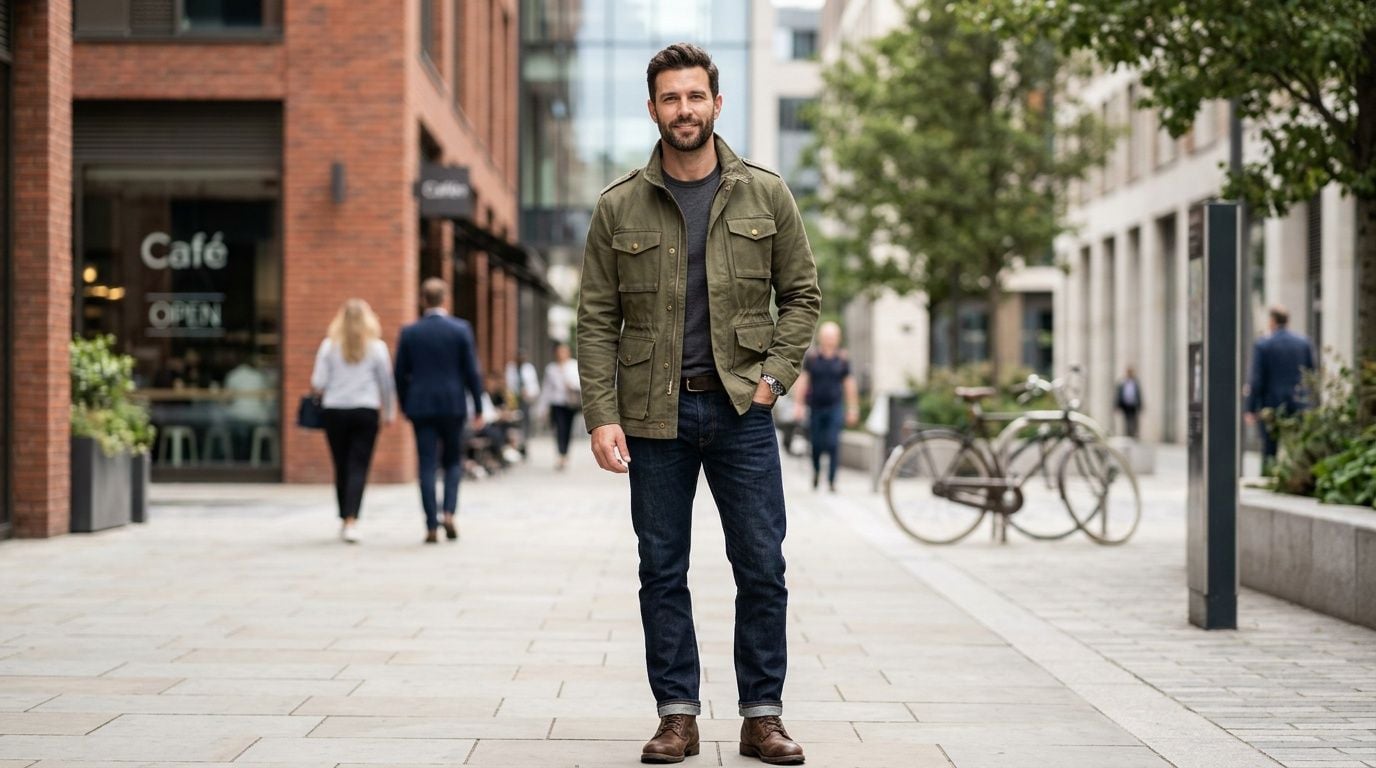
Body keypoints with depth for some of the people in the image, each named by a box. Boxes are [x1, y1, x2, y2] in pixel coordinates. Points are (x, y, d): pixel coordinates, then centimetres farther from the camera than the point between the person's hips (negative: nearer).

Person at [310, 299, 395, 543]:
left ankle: (345, 520, 19)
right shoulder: (377, 347, -1)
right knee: (358, 468, -4)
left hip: (335, 412, 1)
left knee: (341, 468, 11)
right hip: (366, 411, -1)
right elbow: (386, 383, 2)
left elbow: (318, 383, -2)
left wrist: (319, 390, 20)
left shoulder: (329, 345, 0)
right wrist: (389, 412, 14)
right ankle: (351, 521, -18)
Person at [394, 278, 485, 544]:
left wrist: (405, 407, 15)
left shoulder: (409, 332, 1)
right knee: (453, 462, 14)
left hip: (421, 407, 1)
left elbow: (400, 374, 4)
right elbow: (472, 372, -4)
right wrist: (478, 408, 4)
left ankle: (432, 526, -2)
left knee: (427, 467, 2)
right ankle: (449, 512, -5)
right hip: (453, 405, -1)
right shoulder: (461, 329, -3)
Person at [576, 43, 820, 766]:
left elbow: (801, 293, 10)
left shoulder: (765, 194, 4)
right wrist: (601, 416, -6)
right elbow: (597, 320, 2)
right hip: (654, 415, 0)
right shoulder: (619, 207, 2)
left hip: (741, 409, 0)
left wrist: (774, 375, -3)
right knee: (662, 572, 5)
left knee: (762, 569, 1)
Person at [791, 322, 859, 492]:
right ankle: (816, 471, 34)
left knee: (833, 443, -10)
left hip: (835, 408, 0)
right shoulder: (811, 359, 2)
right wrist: (797, 404, -2)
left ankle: (831, 480, -8)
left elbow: (849, 385, 11)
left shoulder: (843, 360, 4)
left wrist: (853, 409, 13)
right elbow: (802, 381, 3)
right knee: (816, 444, 6)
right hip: (815, 408, 0)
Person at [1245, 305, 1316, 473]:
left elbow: (1256, 379, -9)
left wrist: (1250, 408, -4)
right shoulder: (1304, 342, 4)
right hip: (1298, 405, 3)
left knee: (1270, 452, 3)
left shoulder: (1262, 344, -7)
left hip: (1271, 404, -3)